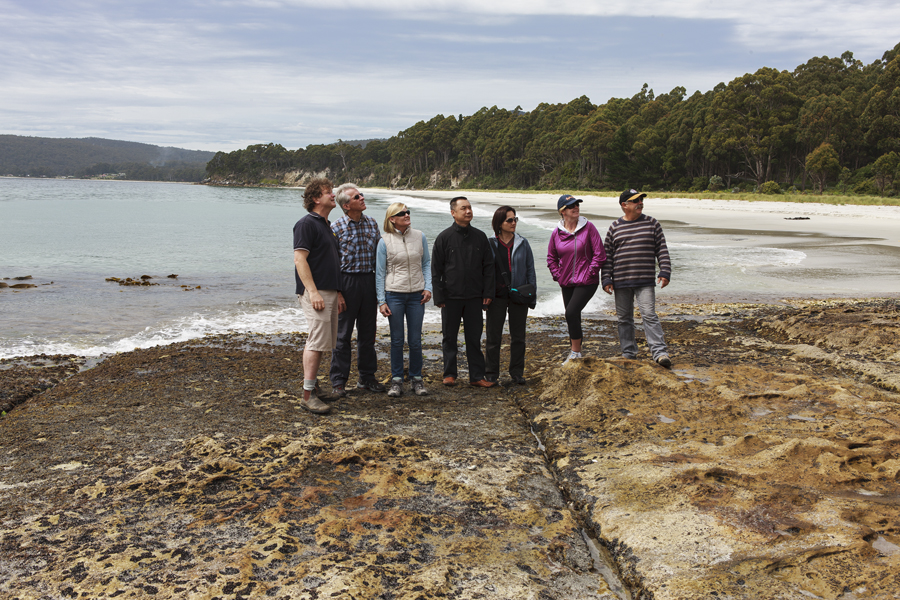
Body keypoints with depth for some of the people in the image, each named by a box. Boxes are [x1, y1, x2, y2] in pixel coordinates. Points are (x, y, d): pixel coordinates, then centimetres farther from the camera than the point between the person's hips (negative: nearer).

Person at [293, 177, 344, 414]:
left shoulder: (326, 225, 20)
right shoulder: (307, 224, -9)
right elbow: (300, 259, -16)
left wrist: (338, 292, 20)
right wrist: (313, 292, -22)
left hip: (330, 292, 9)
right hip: (315, 292, -9)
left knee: (320, 342, 12)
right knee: (318, 342, -12)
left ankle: (310, 385, 21)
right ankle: (308, 395, -8)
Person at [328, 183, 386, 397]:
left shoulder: (372, 223, 8)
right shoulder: (336, 227, -7)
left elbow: (380, 253, 14)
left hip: (369, 281, 5)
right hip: (347, 281, -5)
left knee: (368, 332, 12)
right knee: (342, 334, 1)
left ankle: (367, 377, 24)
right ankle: (338, 381, 10)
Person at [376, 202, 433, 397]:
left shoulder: (420, 237, 3)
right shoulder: (385, 242, -3)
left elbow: (426, 263, 11)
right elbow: (380, 273, 0)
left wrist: (428, 287, -2)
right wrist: (381, 301, -3)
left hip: (416, 294, 2)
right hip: (394, 295, -2)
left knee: (415, 340, 4)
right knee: (397, 340, 4)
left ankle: (416, 378, 19)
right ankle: (396, 380, 15)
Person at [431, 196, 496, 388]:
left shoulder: (480, 237, 6)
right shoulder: (444, 237, -1)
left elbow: (488, 266, 9)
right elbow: (436, 269, 0)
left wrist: (488, 293, 2)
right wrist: (439, 296, -5)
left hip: (474, 297, 2)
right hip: (451, 297, -2)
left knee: (474, 337, 6)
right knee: (450, 338, 7)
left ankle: (477, 377, 13)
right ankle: (450, 374, 20)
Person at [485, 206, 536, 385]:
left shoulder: (523, 244, 4)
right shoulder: (490, 245, 0)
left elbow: (530, 270, 8)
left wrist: (532, 295, 2)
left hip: (518, 295, 2)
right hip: (497, 295, -2)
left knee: (518, 336, 8)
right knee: (493, 335, 3)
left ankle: (517, 372, 21)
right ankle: (491, 373, 15)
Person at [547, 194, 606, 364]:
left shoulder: (588, 227, -7)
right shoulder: (557, 232, 2)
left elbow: (599, 254, -5)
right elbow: (551, 257, 16)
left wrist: (589, 273, -9)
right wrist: (557, 275, 5)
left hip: (586, 282, -4)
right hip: (566, 283, 5)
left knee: (571, 313, -17)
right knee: (572, 316, 11)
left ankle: (575, 353, -6)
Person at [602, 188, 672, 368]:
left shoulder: (652, 223, 6)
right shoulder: (614, 228, 6)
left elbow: (662, 250, 6)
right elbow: (607, 255, 6)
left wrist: (665, 272, -4)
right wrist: (606, 280, 0)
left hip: (645, 281, -2)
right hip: (621, 282, 2)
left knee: (649, 315, -12)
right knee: (624, 319, 8)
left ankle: (660, 352, -11)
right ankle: (628, 353, 19)